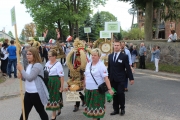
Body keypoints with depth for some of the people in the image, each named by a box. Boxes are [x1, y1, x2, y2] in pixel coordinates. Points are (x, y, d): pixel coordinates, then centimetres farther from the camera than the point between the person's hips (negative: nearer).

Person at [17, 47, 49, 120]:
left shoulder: (37, 65, -19)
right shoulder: (29, 65, 10)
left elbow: (30, 78, -26)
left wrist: (21, 69, -16)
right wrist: (21, 76, -2)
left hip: (36, 93, -8)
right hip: (28, 92, 9)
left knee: (41, 111, 10)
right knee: (25, 112, 16)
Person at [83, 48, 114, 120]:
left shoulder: (101, 65, -12)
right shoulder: (88, 64, 8)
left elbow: (106, 78, -18)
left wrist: (109, 89, -23)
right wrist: (85, 86, 15)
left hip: (97, 90, -6)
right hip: (88, 89, 6)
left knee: (96, 106, 3)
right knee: (90, 105, 15)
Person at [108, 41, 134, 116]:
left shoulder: (124, 56, -5)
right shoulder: (110, 56, 9)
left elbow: (128, 68, -5)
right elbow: (109, 67, 12)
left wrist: (131, 78, -6)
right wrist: (108, 77, 12)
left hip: (121, 79, -4)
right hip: (112, 79, 4)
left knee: (120, 93, -5)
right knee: (114, 94, 8)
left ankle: (122, 108, 16)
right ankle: (116, 109, 20)